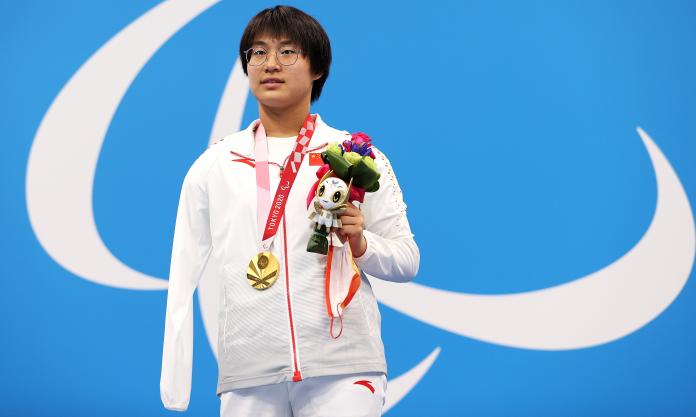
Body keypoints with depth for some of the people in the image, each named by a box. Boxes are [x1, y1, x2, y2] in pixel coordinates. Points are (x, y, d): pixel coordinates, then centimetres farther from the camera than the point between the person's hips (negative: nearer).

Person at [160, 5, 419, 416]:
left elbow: (408, 260, 10)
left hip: (342, 365, -1)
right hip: (248, 371, 2)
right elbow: (183, 279, 13)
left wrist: (360, 244, -12)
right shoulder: (213, 165, 12)